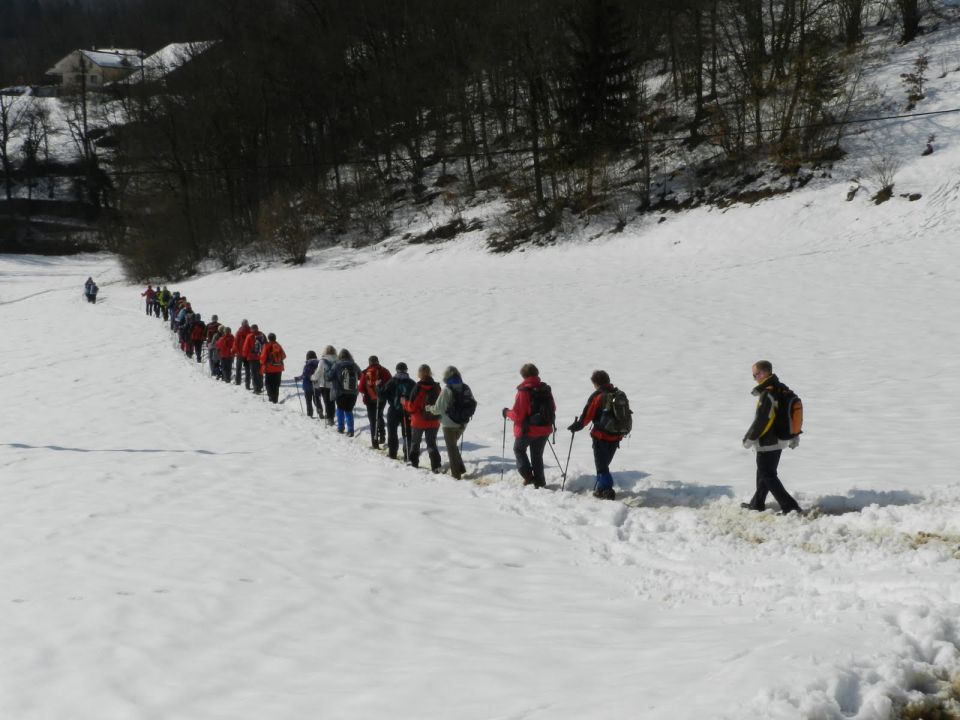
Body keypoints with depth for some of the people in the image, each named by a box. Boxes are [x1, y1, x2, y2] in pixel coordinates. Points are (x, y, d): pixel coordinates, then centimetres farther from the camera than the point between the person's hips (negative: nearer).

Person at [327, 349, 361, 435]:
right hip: (352, 393, 2)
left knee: (340, 409, 19)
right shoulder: (354, 366, -3)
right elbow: (360, 377, 11)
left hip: (340, 393, -2)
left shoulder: (337, 365, -11)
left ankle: (340, 427, 19)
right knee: (349, 410, 10)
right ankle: (350, 430, 2)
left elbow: (329, 377, -7)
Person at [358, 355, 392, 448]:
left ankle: (375, 442, 2)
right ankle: (382, 435, 13)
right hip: (382, 398, 2)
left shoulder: (365, 373, -10)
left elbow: (361, 388, -8)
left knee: (373, 420, 5)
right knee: (380, 416, 26)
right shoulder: (384, 371, -6)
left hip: (370, 399, -2)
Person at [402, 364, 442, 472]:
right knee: (432, 444, 6)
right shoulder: (436, 387, -3)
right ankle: (436, 465, -9)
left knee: (415, 442, 20)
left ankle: (414, 462, 32)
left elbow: (412, 407, -13)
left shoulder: (418, 388, -16)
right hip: (434, 422, 3)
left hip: (419, 421, -3)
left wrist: (404, 402, 5)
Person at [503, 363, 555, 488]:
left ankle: (528, 476, 7)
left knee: (519, 450, 20)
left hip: (527, 430, -5)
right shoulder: (546, 389, -1)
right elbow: (553, 409, 10)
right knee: (537, 455, 20)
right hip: (545, 430, 5)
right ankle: (540, 482, 19)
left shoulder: (524, 391, -19)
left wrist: (507, 412, 1)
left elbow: (517, 415, -19)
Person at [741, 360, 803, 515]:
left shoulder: (767, 395, -24)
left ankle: (790, 507, -8)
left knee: (768, 476, -2)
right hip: (779, 441, 9)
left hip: (767, 443, -9)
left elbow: (760, 421, -23)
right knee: (764, 473, 21)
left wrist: (749, 439, -12)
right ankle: (757, 504, 34)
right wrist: (793, 437, 23)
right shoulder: (783, 390, 6)